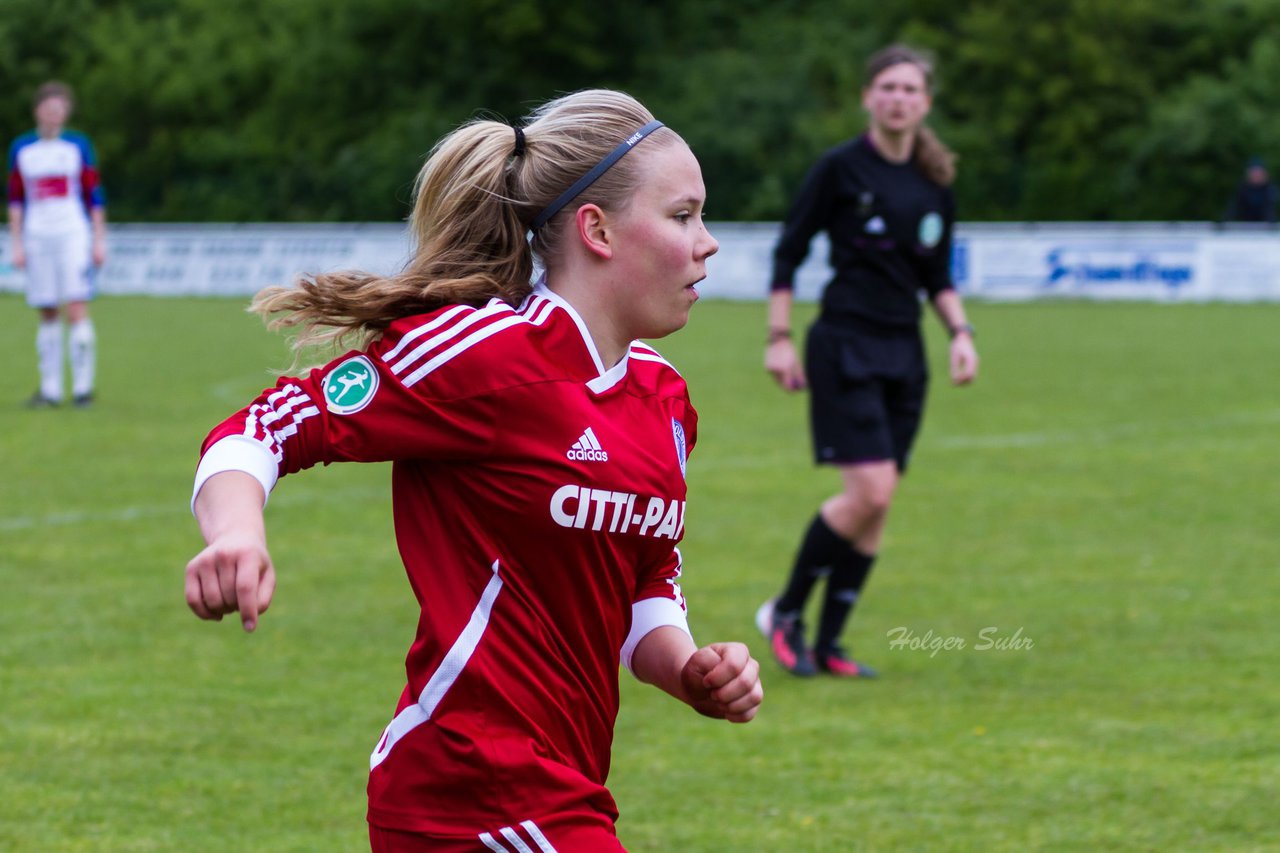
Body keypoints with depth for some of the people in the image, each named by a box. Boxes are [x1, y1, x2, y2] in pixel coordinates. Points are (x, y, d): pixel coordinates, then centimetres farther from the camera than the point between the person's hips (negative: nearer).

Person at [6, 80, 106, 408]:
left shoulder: (79, 145, 4)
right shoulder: (21, 148, 8)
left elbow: (94, 195, 6)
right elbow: (15, 199, 11)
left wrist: (99, 241, 2)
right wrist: (17, 244, 6)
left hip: (74, 234, -2)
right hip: (37, 239, 2)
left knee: (77, 310, -12)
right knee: (47, 316, 3)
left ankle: (83, 386, -8)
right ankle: (50, 389, 8)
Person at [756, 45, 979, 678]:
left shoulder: (935, 182, 9)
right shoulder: (841, 168, -6)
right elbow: (788, 252, -2)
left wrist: (960, 331, 2)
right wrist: (779, 339, -7)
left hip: (904, 352, 6)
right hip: (845, 346, -6)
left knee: (877, 506, 4)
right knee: (869, 492, -16)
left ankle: (828, 644, 12)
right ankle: (786, 613, 2)